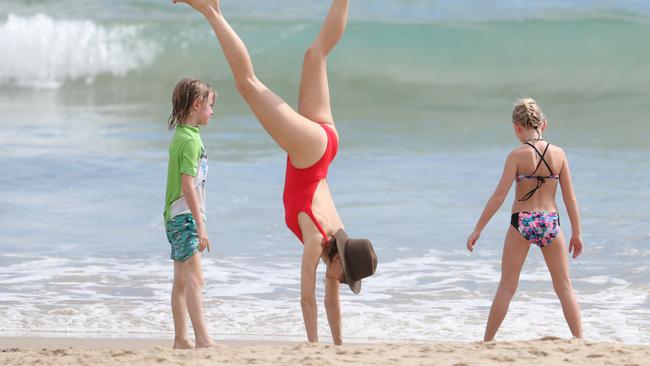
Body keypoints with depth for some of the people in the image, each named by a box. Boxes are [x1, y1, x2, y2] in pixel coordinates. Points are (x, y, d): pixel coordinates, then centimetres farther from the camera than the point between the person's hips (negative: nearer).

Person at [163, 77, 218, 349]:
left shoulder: (181, 135, 15)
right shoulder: (191, 139, -15)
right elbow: (188, 185, -20)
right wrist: (200, 226, -21)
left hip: (176, 217, 10)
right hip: (185, 216, -10)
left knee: (181, 280, 12)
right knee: (195, 278, -15)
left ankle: (181, 340, 16)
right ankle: (202, 340, -21)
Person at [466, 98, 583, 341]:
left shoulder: (517, 155, -9)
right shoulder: (558, 154, -1)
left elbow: (499, 196, -11)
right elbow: (570, 197, 3)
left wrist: (478, 229, -6)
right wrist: (576, 233, 11)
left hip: (522, 222, -2)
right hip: (551, 222, 2)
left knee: (507, 286, 8)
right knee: (564, 287, 9)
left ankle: (487, 342, 11)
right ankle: (579, 340, 3)